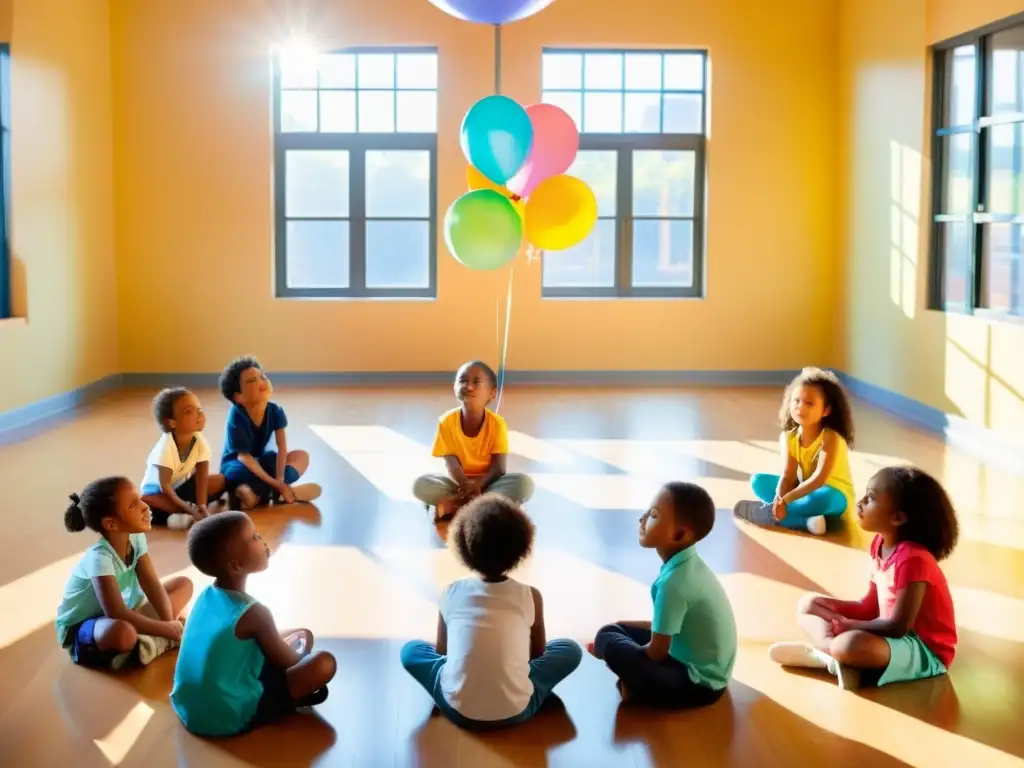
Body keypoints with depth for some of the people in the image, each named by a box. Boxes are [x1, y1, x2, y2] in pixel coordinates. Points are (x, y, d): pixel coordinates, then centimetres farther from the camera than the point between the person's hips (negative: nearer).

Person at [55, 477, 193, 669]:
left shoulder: (136, 538, -9)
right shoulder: (99, 558, -31)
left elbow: (153, 586, -8)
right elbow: (118, 614, -36)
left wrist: (169, 623, -23)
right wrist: (167, 628, -31)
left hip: (121, 613, 9)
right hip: (80, 628, -9)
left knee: (183, 584, 4)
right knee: (122, 631, -44)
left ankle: (152, 642, -14)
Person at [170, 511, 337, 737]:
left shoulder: (207, 596, 1)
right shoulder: (254, 613, -21)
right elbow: (287, 661, -4)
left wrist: (288, 638, 20)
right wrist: (302, 648, 17)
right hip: (231, 718, -8)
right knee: (325, 662, -5)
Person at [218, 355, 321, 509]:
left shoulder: (275, 411, -14)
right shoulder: (237, 416, -28)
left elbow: (282, 446, -17)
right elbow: (244, 456, -28)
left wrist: (279, 479, -32)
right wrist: (275, 483, -35)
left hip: (261, 460, 7)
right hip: (236, 464, -7)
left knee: (302, 456, -10)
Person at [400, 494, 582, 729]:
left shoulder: (452, 593, 0)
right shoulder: (530, 596, -3)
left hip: (458, 711, 0)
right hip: (515, 712, 0)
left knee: (411, 650, 26)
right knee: (570, 649, 21)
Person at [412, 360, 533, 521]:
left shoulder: (497, 423, -14)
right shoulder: (447, 421, -13)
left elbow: (499, 466, -15)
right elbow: (452, 463, -17)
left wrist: (478, 484, -34)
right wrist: (466, 486, -36)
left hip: (488, 482, 0)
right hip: (459, 481, 1)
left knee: (524, 483, -29)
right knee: (420, 484, -25)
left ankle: (455, 506, -30)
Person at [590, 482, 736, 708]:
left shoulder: (673, 582, -26)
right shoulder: (689, 564, 1)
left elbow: (656, 652, -18)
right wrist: (622, 626, 10)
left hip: (699, 683, -10)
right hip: (707, 670, 10)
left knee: (608, 642, -21)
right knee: (613, 630, 11)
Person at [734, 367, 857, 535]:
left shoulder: (830, 438, -24)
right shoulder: (790, 437, -9)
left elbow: (819, 478, -33)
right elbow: (788, 476, -16)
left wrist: (785, 500, -38)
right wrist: (779, 500, -37)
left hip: (833, 495, -6)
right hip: (805, 491, 6)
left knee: (822, 498, -41)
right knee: (758, 481, -10)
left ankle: (766, 513, -26)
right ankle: (807, 520, -29)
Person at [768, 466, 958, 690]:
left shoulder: (913, 559, -25)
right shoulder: (880, 544, 2)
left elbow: (898, 627, -24)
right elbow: (871, 605, 8)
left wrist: (848, 624, -15)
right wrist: (833, 608, -8)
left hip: (925, 650, -10)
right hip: (891, 632, 10)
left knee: (850, 644, -41)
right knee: (809, 603, 10)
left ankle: (819, 653, -10)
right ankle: (830, 653, -16)